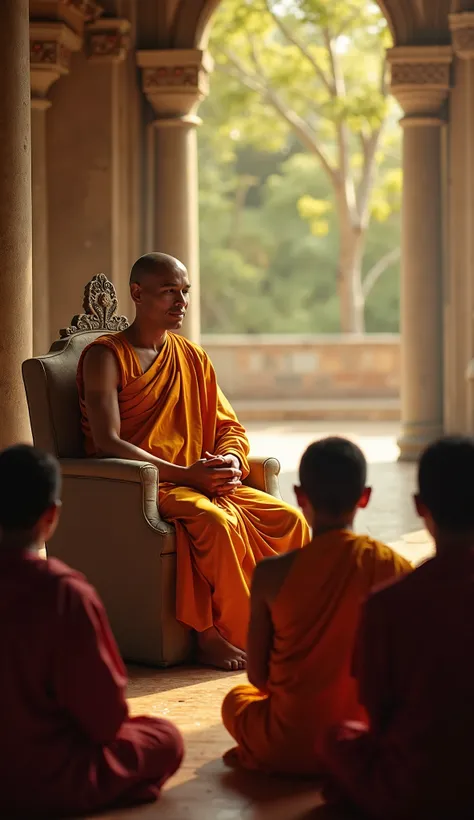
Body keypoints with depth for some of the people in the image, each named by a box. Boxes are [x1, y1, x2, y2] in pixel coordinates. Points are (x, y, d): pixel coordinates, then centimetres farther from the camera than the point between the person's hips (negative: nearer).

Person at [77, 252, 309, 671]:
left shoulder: (194, 358, 18)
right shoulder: (106, 356, -3)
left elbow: (231, 428, 19)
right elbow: (107, 442, -14)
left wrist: (230, 462, -7)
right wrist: (184, 474, -21)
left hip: (203, 482, 7)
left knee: (289, 519, -16)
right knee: (217, 520, -35)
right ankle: (240, 635, -23)